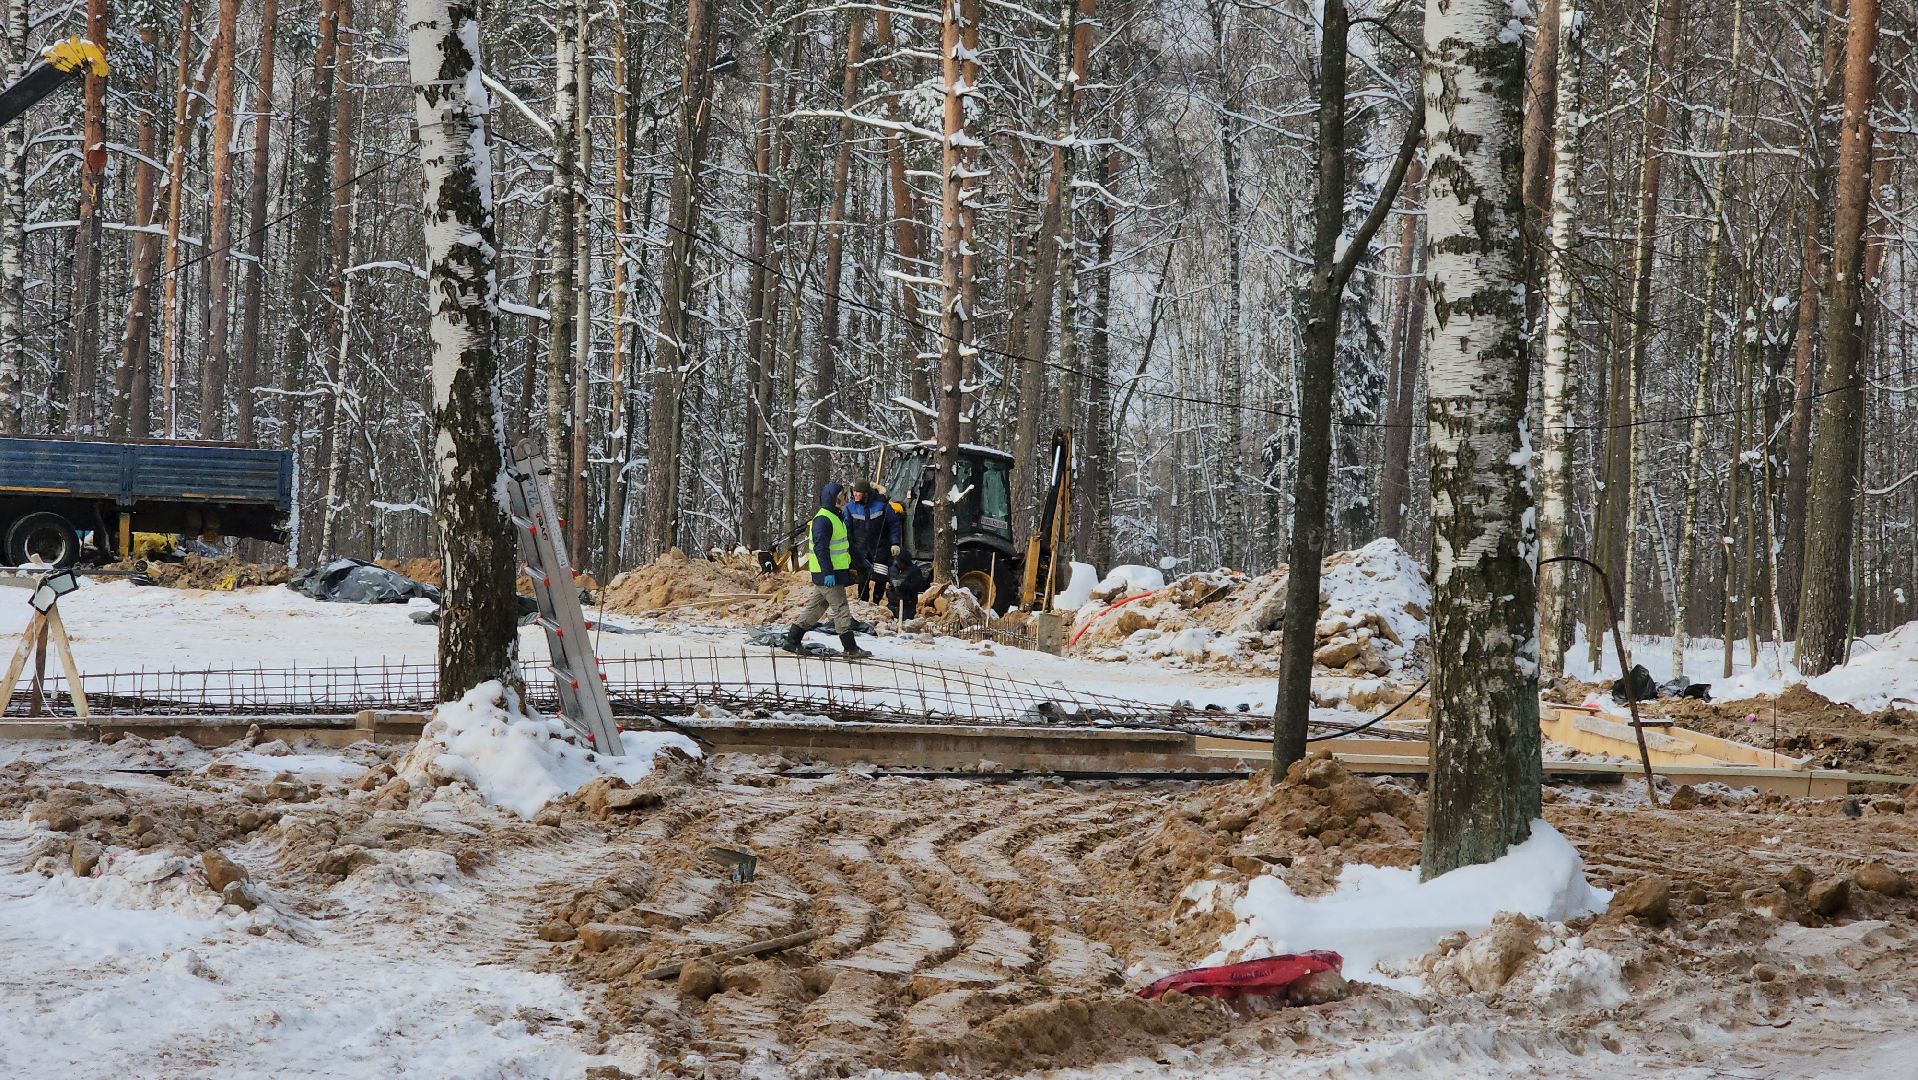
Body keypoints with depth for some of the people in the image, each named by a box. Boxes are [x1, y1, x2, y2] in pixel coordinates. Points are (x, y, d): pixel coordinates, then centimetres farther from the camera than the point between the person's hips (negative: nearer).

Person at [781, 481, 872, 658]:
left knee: (816, 607, 13)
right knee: (841, 610, -7)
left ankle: (791, 640, 17)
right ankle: (850, 649, -4)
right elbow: (820, 547, -23)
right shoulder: (823, 519, -16)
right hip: (827, 574, -10)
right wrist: (828, 572, -27)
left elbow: (845, 544, 27)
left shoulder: (836, 517, 17)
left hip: (833, 573, 10)